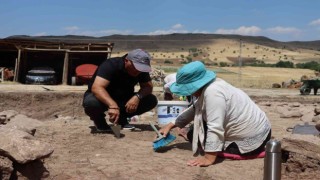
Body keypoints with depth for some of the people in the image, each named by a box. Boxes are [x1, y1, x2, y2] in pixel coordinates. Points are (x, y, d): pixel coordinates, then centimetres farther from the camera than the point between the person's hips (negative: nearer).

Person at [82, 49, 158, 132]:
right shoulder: (110, 65, -28)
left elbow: (148, 86, -9)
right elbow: (96, 88, -40)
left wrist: (138, 96, -32)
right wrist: (113, 105, -55)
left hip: (123, 99, 5)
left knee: (151, 100, -16)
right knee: (91, 102, -40)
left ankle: (122, 119, 3)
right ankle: (99, 120, -4)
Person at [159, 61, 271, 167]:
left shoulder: (212, 93, -27)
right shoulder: (210, 86, 3)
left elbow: (215, 128, -31)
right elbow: (194, 110, 15)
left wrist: (209, 158, -29)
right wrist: (171, 125, 13)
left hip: (252, 141, -9)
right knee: (194, 132, 17)